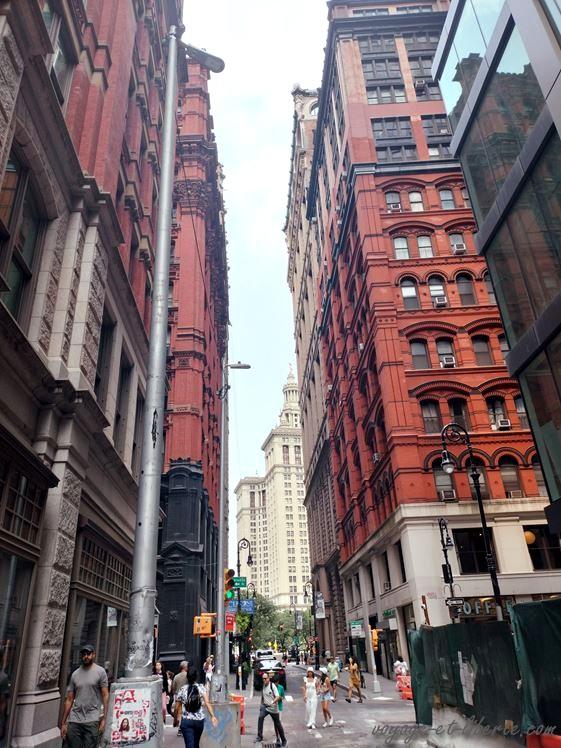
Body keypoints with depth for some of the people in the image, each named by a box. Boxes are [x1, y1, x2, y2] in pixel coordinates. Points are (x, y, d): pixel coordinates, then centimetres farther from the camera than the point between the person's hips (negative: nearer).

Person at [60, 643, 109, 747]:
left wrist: (103, 718, -8)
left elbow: (105, 696, -2)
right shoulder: (75, 674, 10)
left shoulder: (100, 672, 0)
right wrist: (63, 723, 8)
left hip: (92, 720, -3)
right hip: (74, 720, 3)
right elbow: (69, 699, 11)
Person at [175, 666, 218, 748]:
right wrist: (212, 716, -14)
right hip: (199, 720, 2)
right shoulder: (201, 687, -4)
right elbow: (207, 703, -13)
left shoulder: (182, 689, -4)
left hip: (186, 721, -2)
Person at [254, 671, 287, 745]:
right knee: (260, 717, -22)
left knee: (277, 724, 6)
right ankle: (259, 737, -15)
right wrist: (262, 704, 20)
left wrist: (273, 702, -39)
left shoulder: (272, 685, -18)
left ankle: (284, 740, 24)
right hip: (265, 706, 4)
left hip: (273, 708, -4)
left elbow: (278, 697, -24)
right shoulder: (263, 685, 1)